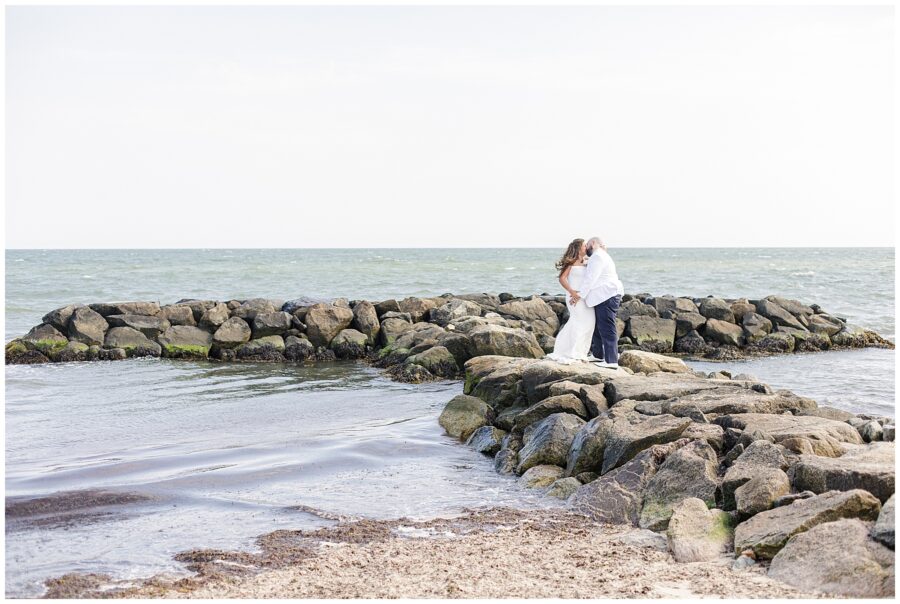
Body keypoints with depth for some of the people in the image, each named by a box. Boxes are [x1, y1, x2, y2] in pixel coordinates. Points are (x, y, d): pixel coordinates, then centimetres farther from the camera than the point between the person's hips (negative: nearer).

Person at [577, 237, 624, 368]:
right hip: (604, 298, 11)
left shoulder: (597, 257, -10)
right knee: (598, 327, 19)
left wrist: (580, 294, -12)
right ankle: (598, 354, 30)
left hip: (607, 297, -11)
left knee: (607, 329, -12)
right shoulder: (602, 256, 25)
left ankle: (611, 361, -14)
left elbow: (590, 278, -16)